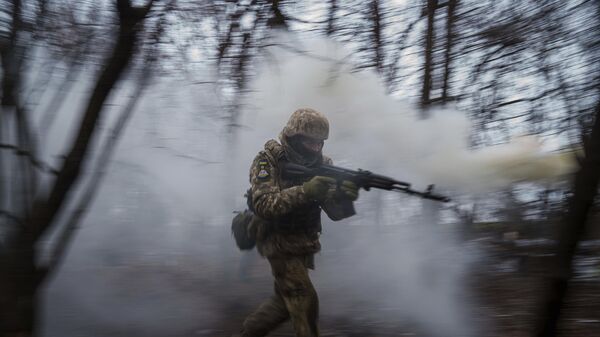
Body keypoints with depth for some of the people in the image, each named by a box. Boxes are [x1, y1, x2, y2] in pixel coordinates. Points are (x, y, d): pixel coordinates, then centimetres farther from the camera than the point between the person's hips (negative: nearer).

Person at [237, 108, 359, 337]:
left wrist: (345, 196, -32)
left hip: (305, 245, 6)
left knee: (286, 300, 18)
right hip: (280, 244, -6)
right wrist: (305, 191, -40)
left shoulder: (320, 164, -2)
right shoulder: (268, 161, -16)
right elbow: (263, 206, -29)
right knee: (305, 301, -11)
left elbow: (335, 211, -9)